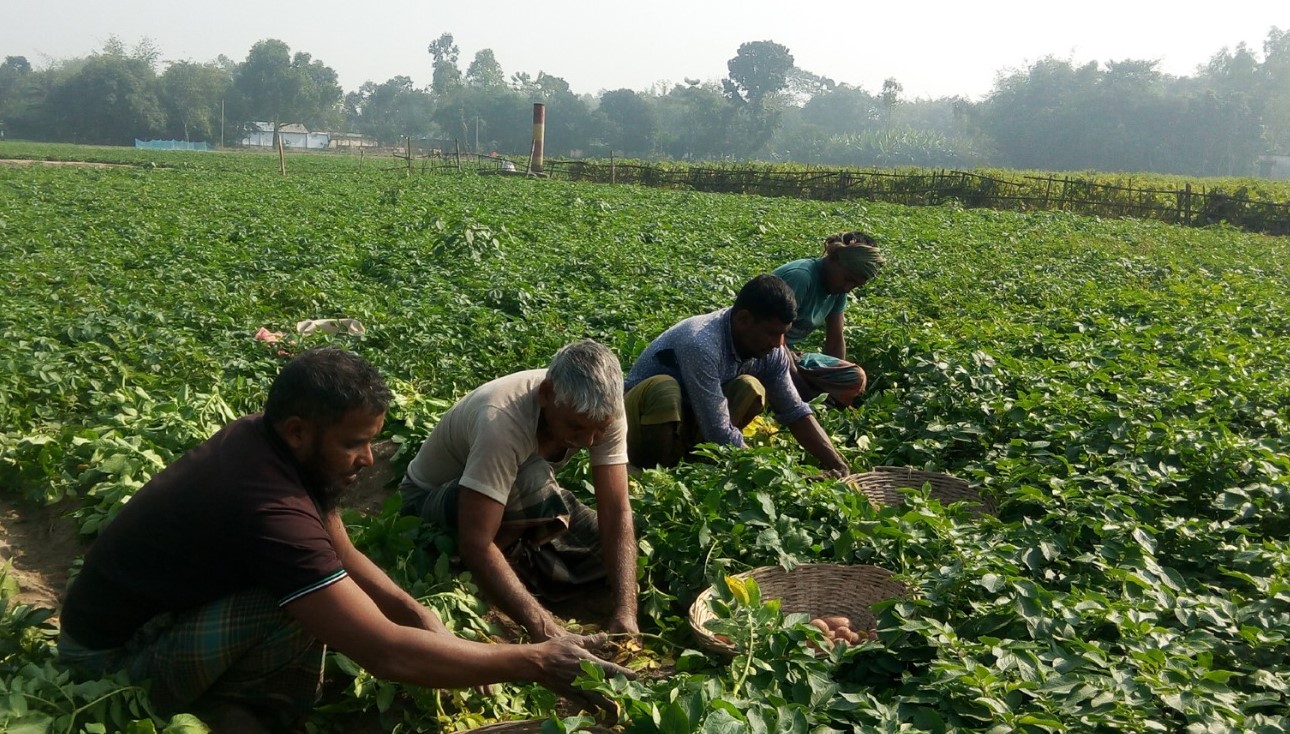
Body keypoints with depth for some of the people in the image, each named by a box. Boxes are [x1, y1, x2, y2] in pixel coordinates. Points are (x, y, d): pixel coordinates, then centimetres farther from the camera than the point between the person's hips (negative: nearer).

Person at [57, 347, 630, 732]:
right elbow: (386, 654, -39)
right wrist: (535, 663, -33)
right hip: (114, 652, -9)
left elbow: (341, 555, 4)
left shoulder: (267, 442, -9)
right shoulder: (267, 506, -37)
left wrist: (416, 612, -12)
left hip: (167, 600, 9)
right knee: (305, 609, -29)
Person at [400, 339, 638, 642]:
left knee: (610, 545, -16)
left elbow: (616, 511, -25)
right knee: (531, 481, -39)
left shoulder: (604, 411, -24)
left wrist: (625, 612, -36)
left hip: (522, 494, 6)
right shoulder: (502, 421, -41)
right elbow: (475, 544, -44)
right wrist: (540, 625, -51)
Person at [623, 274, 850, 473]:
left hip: (687, 423, 6)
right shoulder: (702, 345, -34)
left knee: (750, 389, -16)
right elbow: (719, 433, -33)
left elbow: (795, 412, -3)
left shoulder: (769, 352, -11)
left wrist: (839, 467, -11)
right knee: (664, 389, -37)